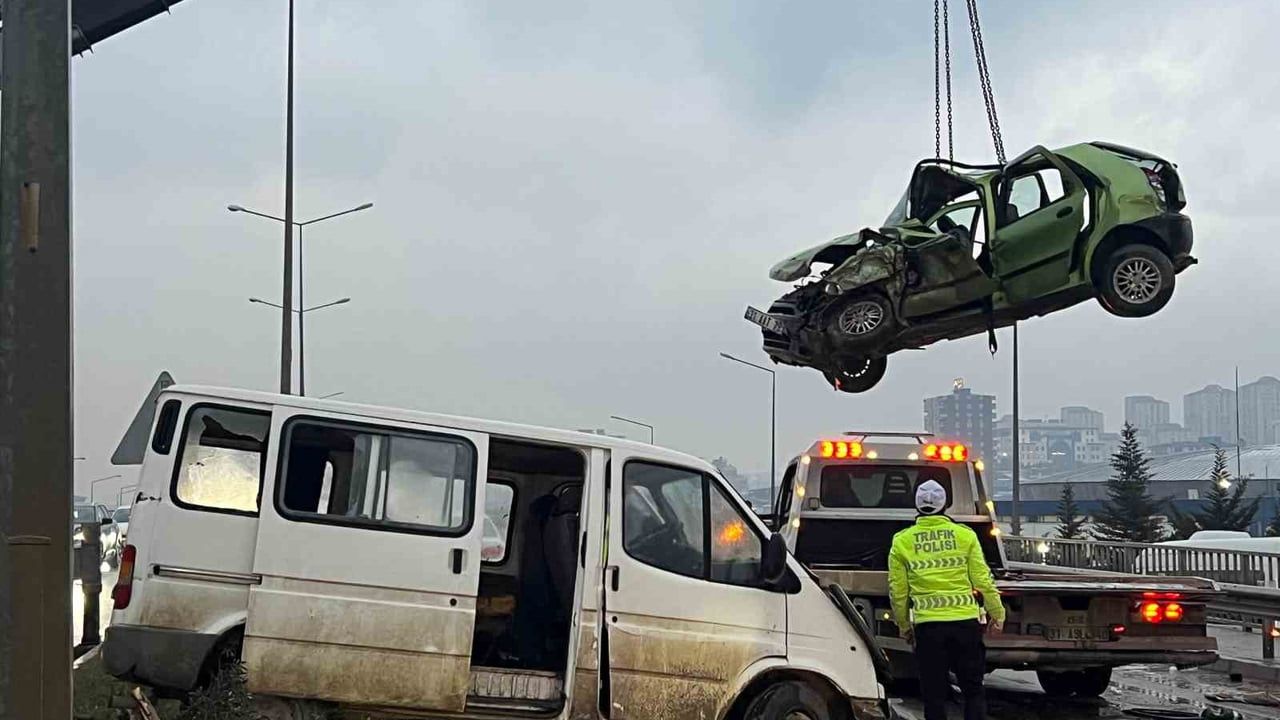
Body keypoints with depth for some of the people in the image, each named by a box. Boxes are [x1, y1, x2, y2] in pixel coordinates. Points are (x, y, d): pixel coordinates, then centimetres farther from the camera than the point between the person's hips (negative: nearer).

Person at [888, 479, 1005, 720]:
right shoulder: (965, 535, 1)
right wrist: (997, 613, 11)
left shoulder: (902, 541, 2)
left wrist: (904, 626, 16)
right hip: (966, 621, 0)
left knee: (934, 693, 8)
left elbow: (897, 591, 4)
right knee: (973, 689, 12)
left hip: (927, 624, 0)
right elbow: (983, 580, 0)